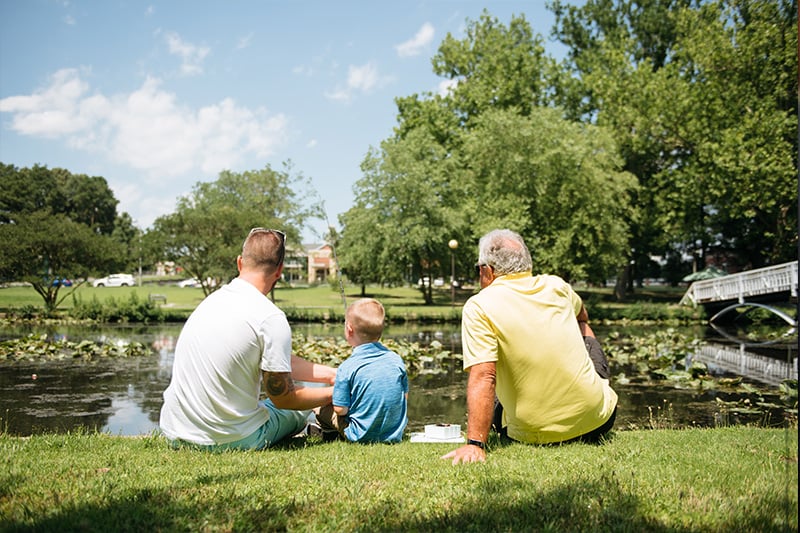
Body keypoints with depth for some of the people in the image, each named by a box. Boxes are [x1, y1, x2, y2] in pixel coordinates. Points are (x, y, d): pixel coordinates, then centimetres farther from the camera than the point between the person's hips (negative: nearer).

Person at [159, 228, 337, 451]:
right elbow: (283, 397, -10)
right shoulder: (271, 318, -20)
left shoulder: (214, 299, 3)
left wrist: (330, 373, 13)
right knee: (300, 408, 22)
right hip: (231, 440, -6)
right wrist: (333, 393, 5)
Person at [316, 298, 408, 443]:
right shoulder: (396, 360, -3)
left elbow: (340, 409, -13)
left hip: (362, 435, -4)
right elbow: (405, 397, 7)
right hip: (395, 434, 4)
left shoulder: (347, 367, -17)